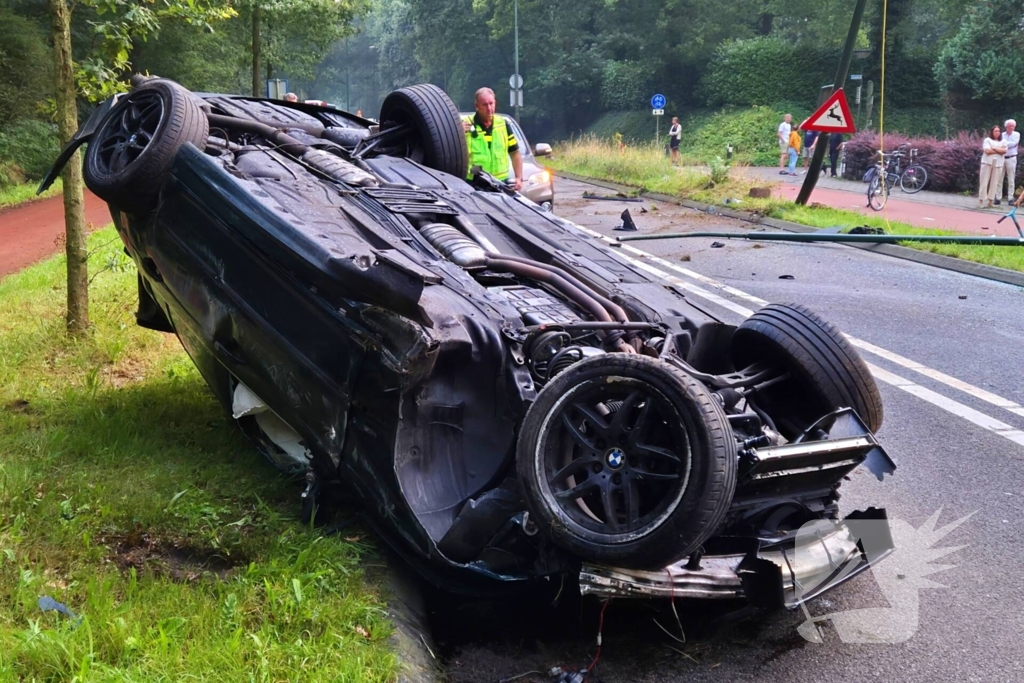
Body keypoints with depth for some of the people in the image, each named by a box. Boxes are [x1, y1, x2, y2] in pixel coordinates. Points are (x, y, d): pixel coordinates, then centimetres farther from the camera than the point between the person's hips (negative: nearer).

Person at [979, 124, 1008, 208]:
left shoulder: (1003, 142, 14)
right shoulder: (987, 140, 4)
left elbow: (1004, 151, -3)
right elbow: (987, 151, -11)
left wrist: (994, 148, -10)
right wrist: (999, 150, -5)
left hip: (998, 164, 3)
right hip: (987, 162, -3)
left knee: (994, 183, 2)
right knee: (984, 182, -5)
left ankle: (990, 201, 6)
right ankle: (981, 201, -4)